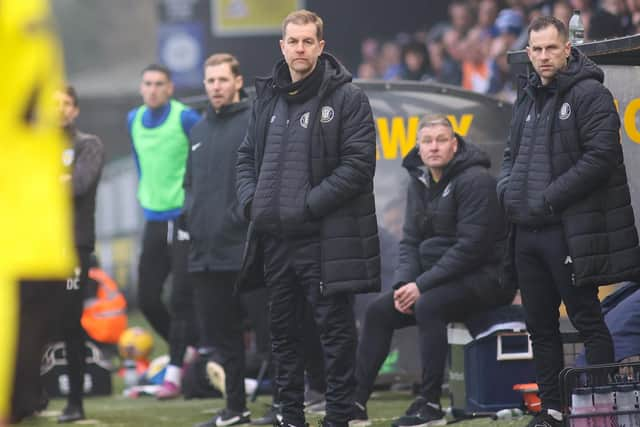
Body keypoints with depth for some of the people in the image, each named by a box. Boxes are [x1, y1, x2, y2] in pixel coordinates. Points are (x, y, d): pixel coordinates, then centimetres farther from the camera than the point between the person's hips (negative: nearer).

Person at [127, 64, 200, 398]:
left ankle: (174, 371, -4)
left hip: (184, 217, -6)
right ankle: (188, 349, 26)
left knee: (181, 299, -7)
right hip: (153, 218, 6)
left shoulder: (185, 119, -10)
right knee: (147, 299, 6)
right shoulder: (134, 120, 9)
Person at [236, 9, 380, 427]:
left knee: (336, 330, -1)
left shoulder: (347, 97, -6)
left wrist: (308, 205, -16)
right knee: (283, 330, 12)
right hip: (275, 236, 6)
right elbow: (248, 155, 21)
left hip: (327, 236, -6)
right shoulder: (268, 98, 13)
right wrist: (251, 200, 2)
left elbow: (358, 163, -13)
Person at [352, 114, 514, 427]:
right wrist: (403, 283, -9)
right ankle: (356, 402, -4)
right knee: (378, 310, -3)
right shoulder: (420, 183, 10)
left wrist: (422, 284, -22)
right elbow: (410, 240, 10)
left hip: (485, 277, -8)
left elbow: (470, 246, -21)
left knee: (428, 305, -32)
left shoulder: (475, 180, -16)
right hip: (441, 278, 8)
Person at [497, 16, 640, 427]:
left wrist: (547, 200, -17)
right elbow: (512, 156, 26)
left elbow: (600, 157, -17)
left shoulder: (590, 95, -8)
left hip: (570, 230, -8)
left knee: (587, 319, -4)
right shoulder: (528, 99, 17)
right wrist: (508, 192, 4)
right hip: (527, 231, 8)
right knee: (540, 325, 10)